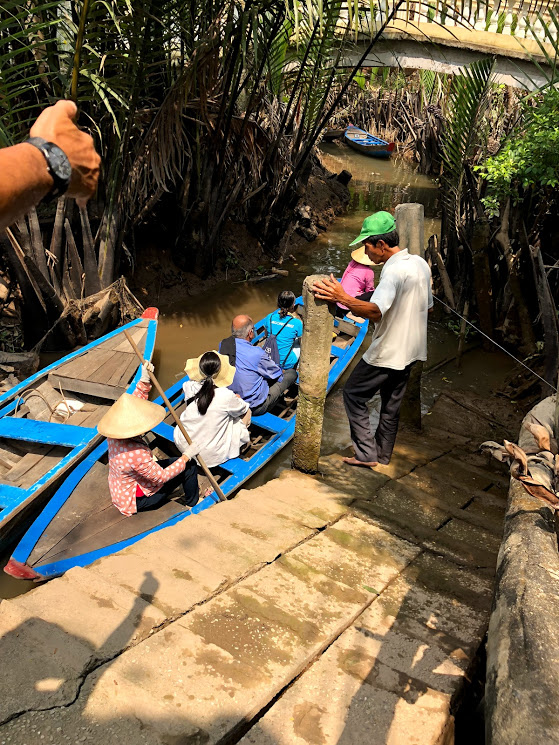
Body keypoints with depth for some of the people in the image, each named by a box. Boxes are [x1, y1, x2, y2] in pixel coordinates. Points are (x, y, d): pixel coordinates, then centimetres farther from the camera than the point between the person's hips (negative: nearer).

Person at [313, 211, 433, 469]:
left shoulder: (394, 270, -23)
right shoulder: (420, 264, 6)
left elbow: (375, 311, -36)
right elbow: (428, 306, 16)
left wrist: (342, 298, -38)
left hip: (387, 352, -9)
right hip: (410, 350, 9)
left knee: (353, 393, 4)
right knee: (391, 401, 20)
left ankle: (367, 453, 6)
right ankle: (383, 453, 33)